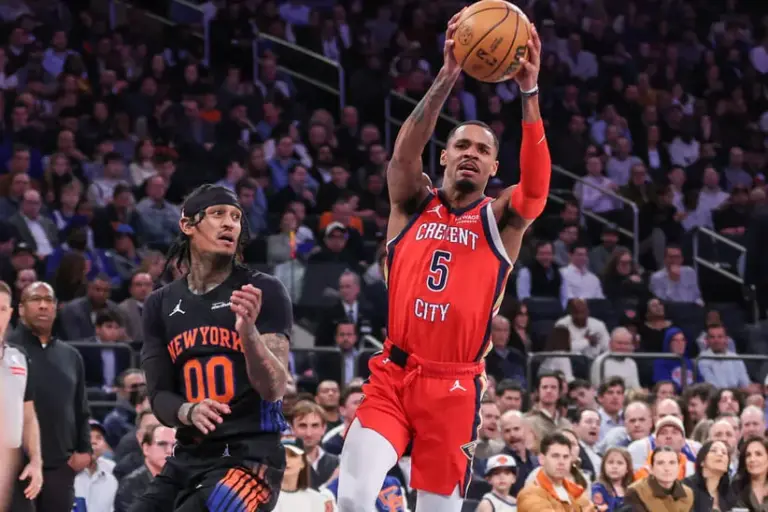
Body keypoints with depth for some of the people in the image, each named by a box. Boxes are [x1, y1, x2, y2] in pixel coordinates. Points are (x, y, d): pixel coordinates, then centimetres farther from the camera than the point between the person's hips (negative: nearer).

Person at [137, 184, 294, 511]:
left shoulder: (263, 292, -3)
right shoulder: (161, 305, 11)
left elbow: (274, 389, -11)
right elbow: (159, 396, 10)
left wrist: (248, 330, -29)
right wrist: (189, 412, -14)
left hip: (250, 457, -6)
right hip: (187, 459, 6)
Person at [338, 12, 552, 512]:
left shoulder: (502, 219, 6)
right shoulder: (411, 204, 7)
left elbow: (537, 182, -15)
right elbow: (405, 150, -12)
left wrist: (529, 92, -28)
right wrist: (448, 76, -26)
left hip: (455, 387, 0)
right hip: (392, 376, 0)